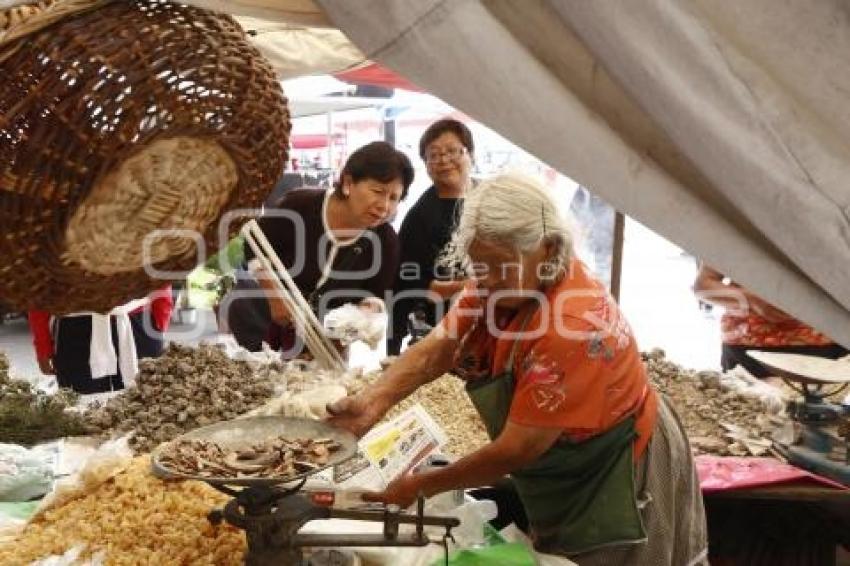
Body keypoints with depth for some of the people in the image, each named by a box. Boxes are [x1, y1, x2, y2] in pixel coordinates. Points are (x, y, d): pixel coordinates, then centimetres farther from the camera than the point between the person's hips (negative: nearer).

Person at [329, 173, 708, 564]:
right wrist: (375, 401, -33)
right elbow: (436, 349, -16)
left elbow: (517, 449, -30)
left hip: (617, 484, -7)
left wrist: (422, 485, -22)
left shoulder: (573, 325, -34)